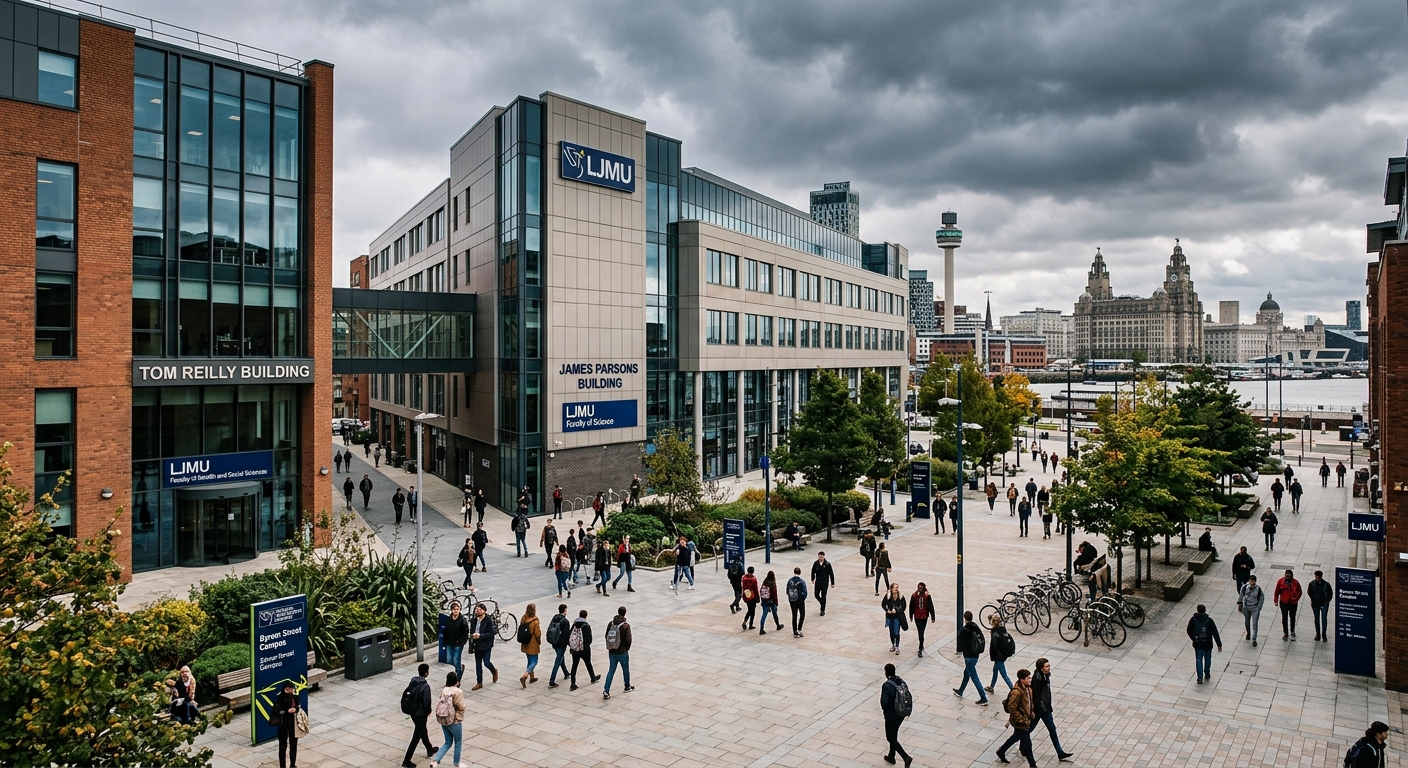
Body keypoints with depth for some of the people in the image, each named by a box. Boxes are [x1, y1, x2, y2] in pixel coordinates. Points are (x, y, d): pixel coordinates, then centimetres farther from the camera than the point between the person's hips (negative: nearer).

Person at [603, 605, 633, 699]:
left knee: (611, 671, 9)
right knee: (626, 670, 17)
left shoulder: (611, 623, -1)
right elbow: (628, 639, -15)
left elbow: (607, 636, 5)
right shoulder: (626, 625, -16)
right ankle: (627, 687, 33)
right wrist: (627, 648, 4)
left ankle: (606, 691, 0)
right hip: (622, 652, -4)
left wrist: (610, 647, 15)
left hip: (612, 652, 4)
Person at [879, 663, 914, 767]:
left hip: (891, 715, -7)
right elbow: (909, 697, -1)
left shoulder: (886, 686, -24)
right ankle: (891, 756, 39)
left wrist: (884, 709, -2)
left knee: (891, 738, 8)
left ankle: (906, 757, -5)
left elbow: (884, 702, -24)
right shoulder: (901, 682, -5)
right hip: (902, 714, 7)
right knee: (894, 734, 25)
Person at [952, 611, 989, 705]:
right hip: (976, 655, 8)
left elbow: (961, 644, -18)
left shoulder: (963, 630, -19)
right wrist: (980, 650, 14)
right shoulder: (977, 628, 2)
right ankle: (960, 691, 41)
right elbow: (983, 640, 5)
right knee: (966, 673, 24)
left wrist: (959, 650, 2)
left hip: (969, 656, -8)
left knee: (974, 677, -2)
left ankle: (983, 699, -3)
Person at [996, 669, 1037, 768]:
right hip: (1020, 722, -10)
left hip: (1026, 719, 10)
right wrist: (1023, 720, -23)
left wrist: (1031, 714, 7)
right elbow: (1012, 709, -27)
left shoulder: (1028, 688, -3)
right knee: (1027, 744, 2)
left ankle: (1001, 751, 46)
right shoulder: (1016, 692, -31)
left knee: (1016, 736, 27)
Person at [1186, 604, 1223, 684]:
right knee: (1207, 659, 20)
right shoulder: (1209, 620, -12)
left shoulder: (1193, 620, -9)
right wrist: (1219, 645, -6)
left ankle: (1200, 677, -1)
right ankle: (1207, 675, 32)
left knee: (1199, 660, 5)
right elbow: (1215, 633, -11)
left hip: (1197, 644, -1)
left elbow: (1189, 631, 1)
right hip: (1208, 644, 1)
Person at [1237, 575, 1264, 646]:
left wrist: (1259, 607, -3)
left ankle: (1254, 639, 1)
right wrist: (1239, 603, 6)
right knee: (1247, 621, 20)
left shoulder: (1258, 589, -16)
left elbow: (1262, 597, -3)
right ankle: (1248, 633, 46)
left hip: (1255, 608, -2)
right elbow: (1241, 595, 1)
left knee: (1255, 623, -6)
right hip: (1246, 607, 2)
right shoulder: (1244, 587, -14)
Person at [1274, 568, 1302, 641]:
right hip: (1283, 602, 0)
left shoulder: (1295, 583, -9)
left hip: (1293, 603, 0)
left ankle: (1292, 632, 33)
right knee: (1284, 618, 6)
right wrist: (1276, 600, -1)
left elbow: (1299, 592, 1)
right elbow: (1276, 591, -1)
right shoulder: (1280, 581, -9)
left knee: (1292, 617, 13)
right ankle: (1285, 633, 17)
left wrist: (1296, 598, -15)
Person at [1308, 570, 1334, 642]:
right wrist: (1312, 599, 5)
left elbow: (1330, 593, 2)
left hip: (1324, 604, -2)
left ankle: (1324, 635, 8)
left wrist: (1327, 601, -3)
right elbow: (1309, 592, 9)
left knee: (1324, 619, -3)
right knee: (1316, 619, 10)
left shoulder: (1326, 584, -14)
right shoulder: (1312, 584, -8)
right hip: (1315, 604, 2)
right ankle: (1318, 634, 20)